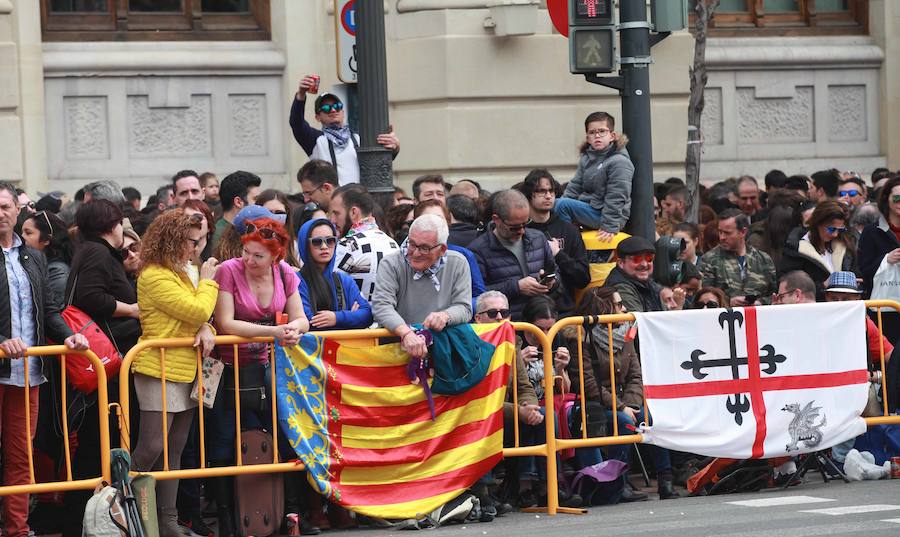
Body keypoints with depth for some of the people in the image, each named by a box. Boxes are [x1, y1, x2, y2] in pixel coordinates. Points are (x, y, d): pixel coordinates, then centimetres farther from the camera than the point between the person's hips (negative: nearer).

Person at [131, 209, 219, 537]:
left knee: (174, 451, 9)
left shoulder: (178, 274, 16)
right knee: (151, 448, -13)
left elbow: (198, 314, 16)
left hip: (185, 373, 9)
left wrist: (206, 328, -6)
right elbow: (198, 310, -18)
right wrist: (207, 281, -1)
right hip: (159, 372, -9)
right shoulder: (155, 277, -15)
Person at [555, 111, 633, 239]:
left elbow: (616, 199, -17)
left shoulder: (620, 162, -13)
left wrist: (609, 227, -20)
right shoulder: (587, 158, 14)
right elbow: (575, 185, 13)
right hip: (588, 208, 9)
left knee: (562, 205, -23)